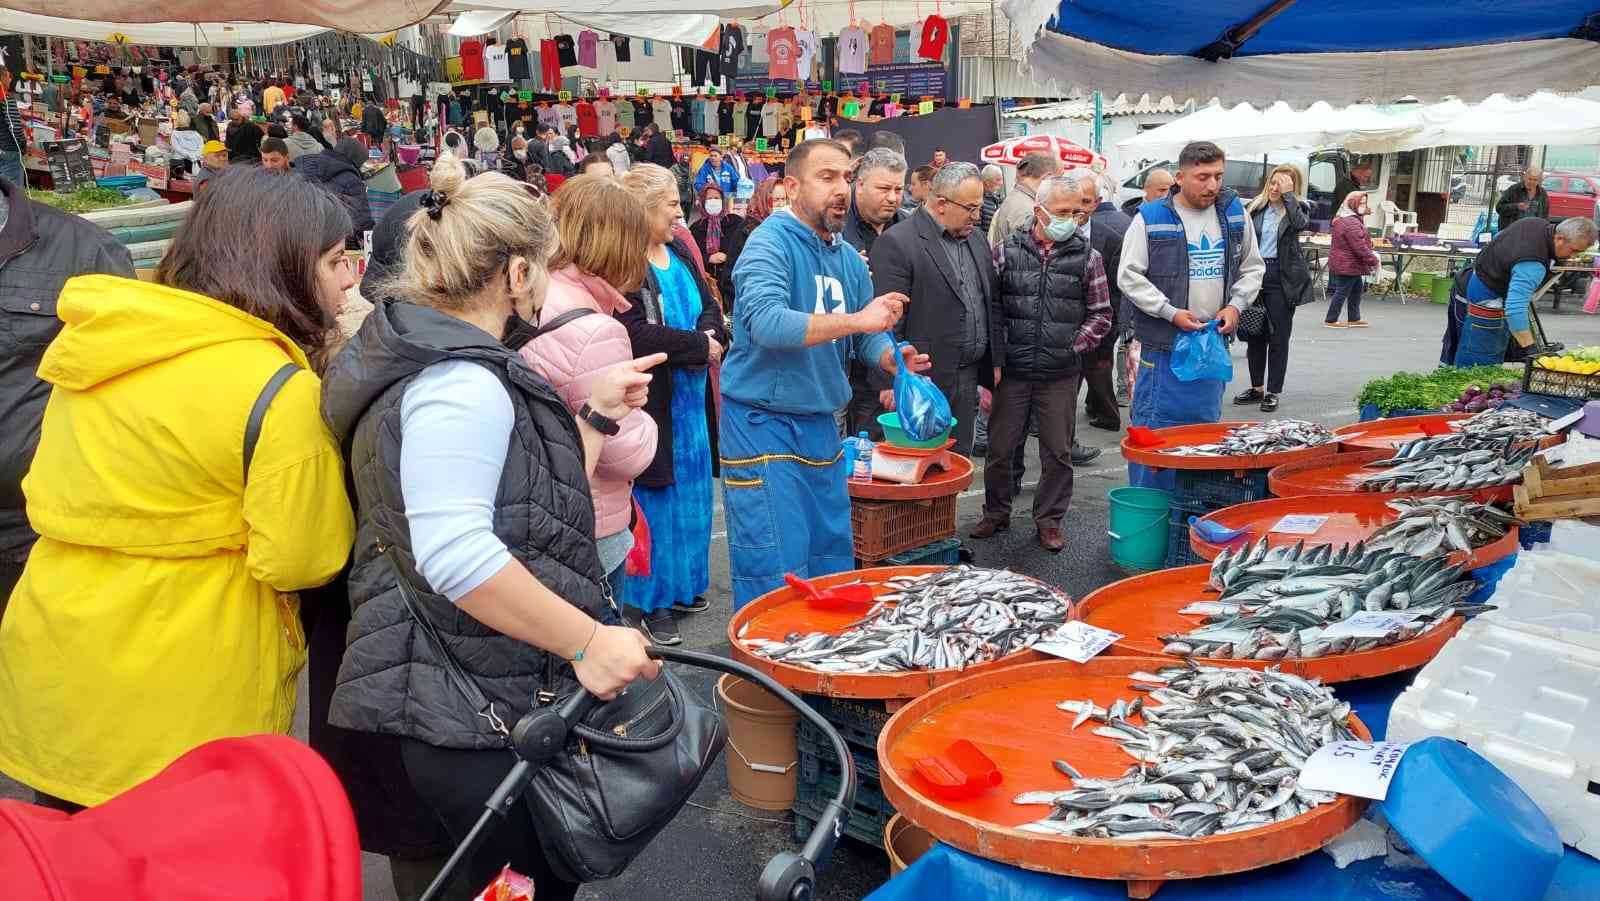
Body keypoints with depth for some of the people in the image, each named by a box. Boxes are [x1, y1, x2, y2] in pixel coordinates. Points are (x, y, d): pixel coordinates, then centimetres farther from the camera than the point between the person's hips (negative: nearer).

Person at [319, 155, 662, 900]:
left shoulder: (436, 360, 14)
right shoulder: (461, 384, -21)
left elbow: (522, 496, 20)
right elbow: (455, 554, -32)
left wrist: (597, 416, 19)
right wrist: (587, 641, -26)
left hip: (460, 693, 11)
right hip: (473, 709, -11)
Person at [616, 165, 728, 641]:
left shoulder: (679, 251, 9)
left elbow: (710, 305, 14)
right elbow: (636, 334, -25)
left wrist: (710, 333, -10)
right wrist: (700, 345, -16)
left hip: (689, 397, 8)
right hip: (651, 402, -8)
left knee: (689, 492, 16)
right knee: (654, 499, 1)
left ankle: (681, 583, 32)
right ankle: (645, 600, 14)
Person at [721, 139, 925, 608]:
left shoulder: (848, 258, 9)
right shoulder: (770, 243, -15)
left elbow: (868, 334, 14)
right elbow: (765, 322, -32)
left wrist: (892, 358, -9)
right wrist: (855, 320, -32)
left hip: (820, 423, 8)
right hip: (763, 423, -8)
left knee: (833, 558, 18)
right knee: (776, 575, -3)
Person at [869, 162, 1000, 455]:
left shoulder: (976, 240, 13)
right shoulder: (896, 243, -12)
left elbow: (992, 305, 19)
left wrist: (995, 363, 13)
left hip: (968, 377, 7)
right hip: (924, 380, -7)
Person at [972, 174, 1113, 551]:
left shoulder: (1087, 257, 2)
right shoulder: (1008, 250, 1)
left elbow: (1101, 315, 7)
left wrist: (1073, 347, -4)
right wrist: (996, 352, -3)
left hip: (1060, 376, 0)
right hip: (1011, 371, 0)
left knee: (1058, 452, 8)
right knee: (999, 448, 8)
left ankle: (1049, 520, 23)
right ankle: (996, 513, 26)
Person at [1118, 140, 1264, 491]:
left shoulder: (1234, 213, 7)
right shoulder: (1151, 218, -7)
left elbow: (1252, 268, 17)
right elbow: (1130, 276, -7)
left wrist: (1235, 305, -1)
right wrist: (1171, 313, -14)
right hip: (1164, 344, -5)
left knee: (1206, 425, 12)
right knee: (1154, 425, -4)